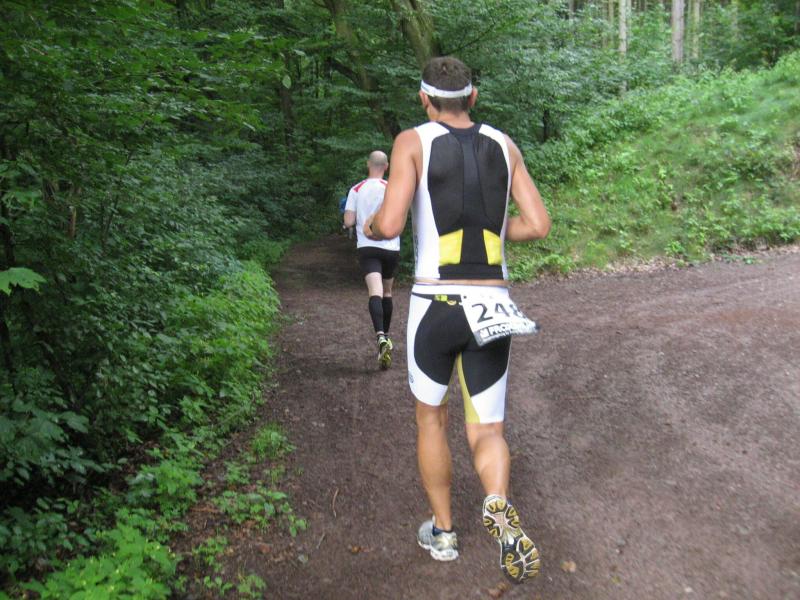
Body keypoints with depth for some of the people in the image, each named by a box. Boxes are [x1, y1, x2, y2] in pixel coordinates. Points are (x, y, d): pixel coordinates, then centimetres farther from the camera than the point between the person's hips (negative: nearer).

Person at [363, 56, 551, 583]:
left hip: (434, 307, -2)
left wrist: (369, 227, 10)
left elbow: (390, 225, -14)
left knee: (431, 418, 22)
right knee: (487, 433, 13)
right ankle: (499, 505, -19)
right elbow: (539, 226, 6)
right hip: (493, 308, 2)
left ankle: (443, 532, 31)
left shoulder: (414, 141, -2)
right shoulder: (504, 145, 9)